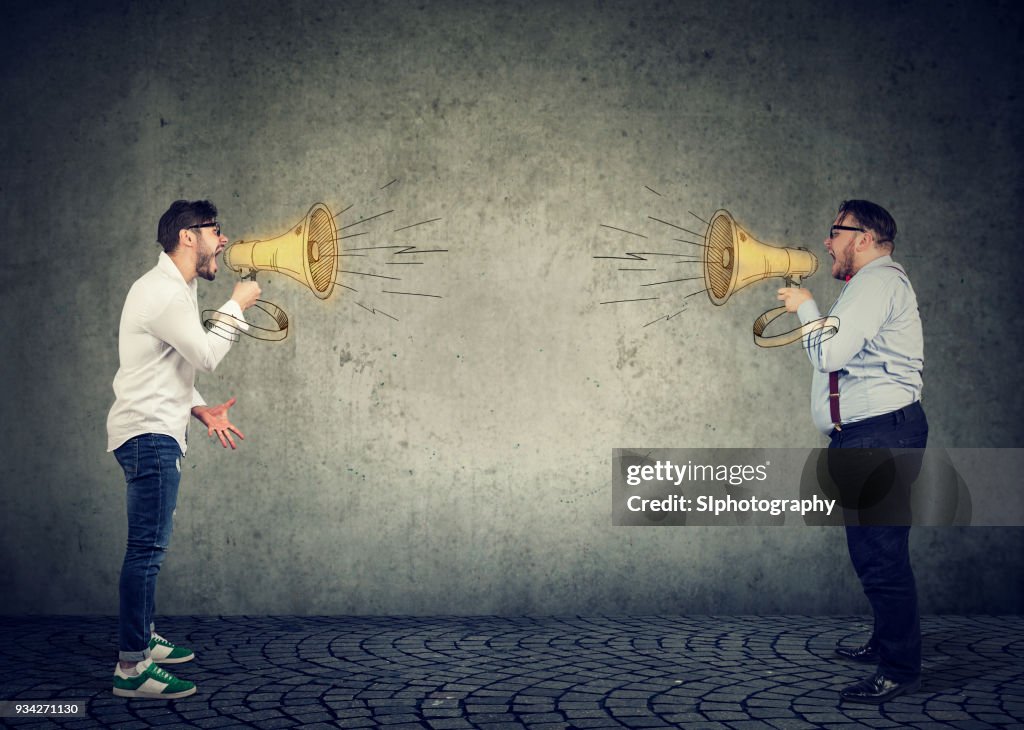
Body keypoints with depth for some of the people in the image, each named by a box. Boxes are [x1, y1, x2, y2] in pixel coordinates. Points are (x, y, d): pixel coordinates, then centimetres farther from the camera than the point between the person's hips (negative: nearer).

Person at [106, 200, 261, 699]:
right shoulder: (163, 292, -16)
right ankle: (131, 668, -9)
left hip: (155, 433, 11)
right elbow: (206, 356, -16)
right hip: (148, 433, -11)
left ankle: (142, 639, 29)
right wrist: (236, 307, -4)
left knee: (150, 545, 17)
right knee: (147, 547, -11)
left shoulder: (174, 288, 19)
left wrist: (201, 409, 11)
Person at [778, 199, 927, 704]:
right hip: (868, 437, 11)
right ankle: (886, 643, 34)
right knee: (872, 550, 20)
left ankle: (900, 671, -3)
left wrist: (805, 308, -6)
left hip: (881, 434, -11)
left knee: (881, 554, -9)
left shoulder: (879, 281, -12)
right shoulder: (869, 283, 24)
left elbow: (830, 354, -20)